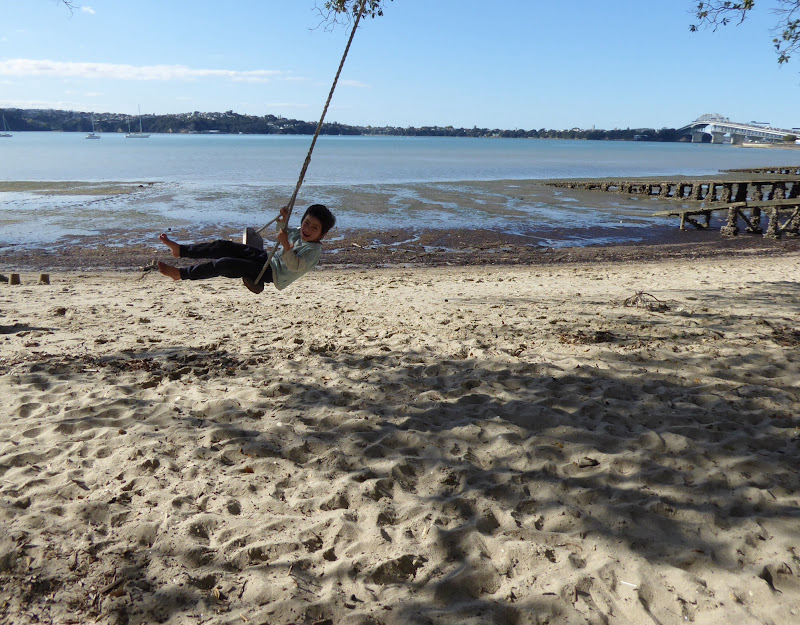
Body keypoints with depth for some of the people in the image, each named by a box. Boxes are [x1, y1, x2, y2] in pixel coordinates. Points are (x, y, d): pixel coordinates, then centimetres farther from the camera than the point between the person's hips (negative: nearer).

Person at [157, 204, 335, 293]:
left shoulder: (313, 250, -22)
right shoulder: (299, 233, 3)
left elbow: (295, 265, -38)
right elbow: (284, 233, 23)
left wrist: (285, 245, -53)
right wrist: (283, 220, 2)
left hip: (271, 274, -8)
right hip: (268, 258, 8)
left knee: (224, 264, -17)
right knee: (223, 246, 1)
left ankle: (180, 274, -3)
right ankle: (180, 250, 13)